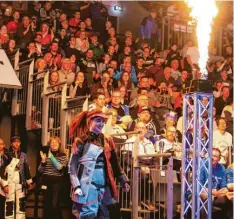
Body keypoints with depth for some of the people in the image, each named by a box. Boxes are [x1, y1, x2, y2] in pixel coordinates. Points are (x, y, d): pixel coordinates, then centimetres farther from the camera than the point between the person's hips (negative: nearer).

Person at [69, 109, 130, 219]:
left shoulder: (107, 141, 15)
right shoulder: (82, 141, 0)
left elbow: (114, 164, 19)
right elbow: (72, 165, -6)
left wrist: (123, 181, 14)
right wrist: (76, 186, -16)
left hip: (105, 186, 5)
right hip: (88, 185, -5)